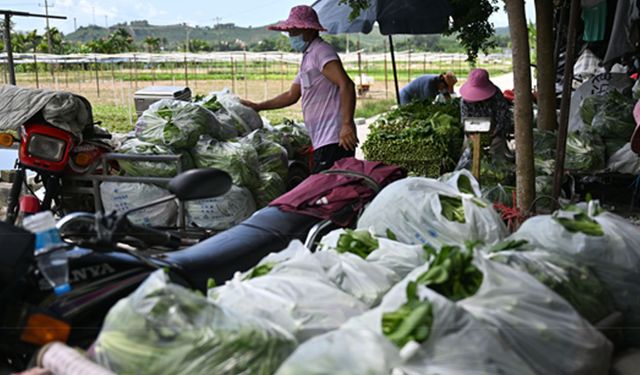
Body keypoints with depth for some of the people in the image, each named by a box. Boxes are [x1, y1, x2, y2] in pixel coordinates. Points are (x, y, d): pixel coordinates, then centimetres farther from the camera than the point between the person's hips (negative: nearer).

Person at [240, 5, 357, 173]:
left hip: (334, 139, -10)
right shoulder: (308, 58, 24)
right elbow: (292, 95, 31)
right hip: (322, 140, 10)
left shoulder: (321, 51, -7)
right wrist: (257, 107, 30)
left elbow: (346, 85, -19)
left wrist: (347, 124, -27)